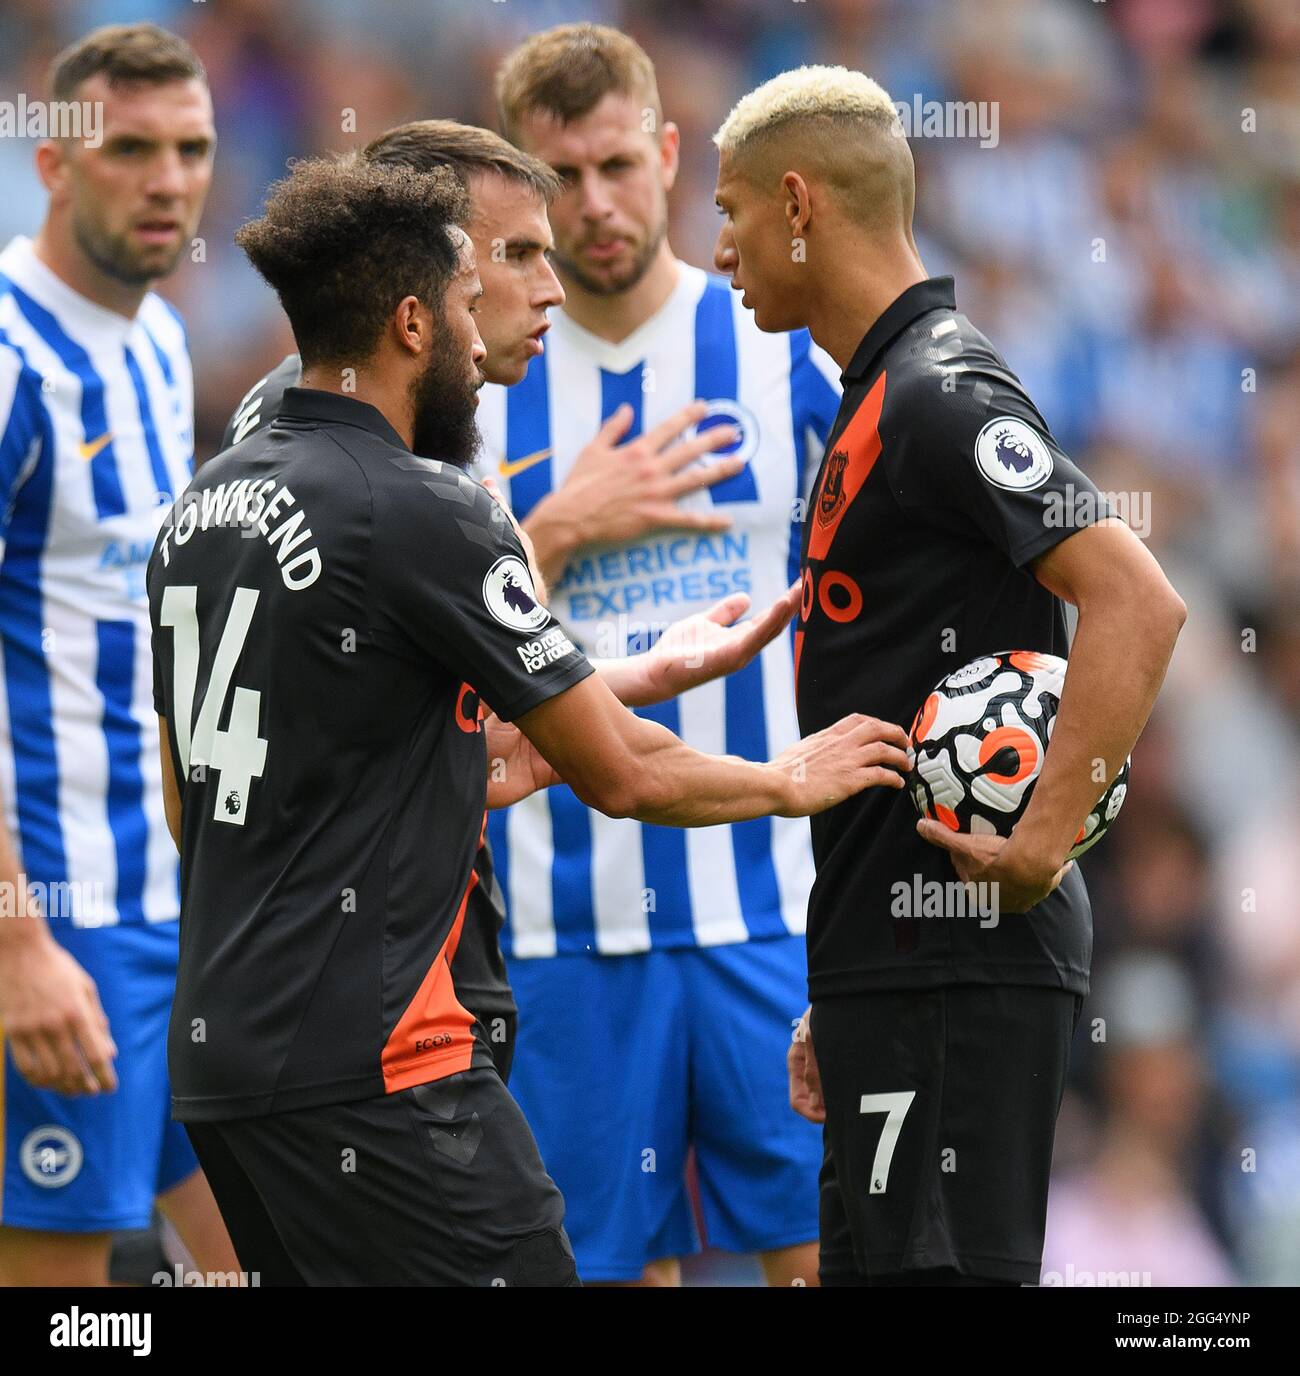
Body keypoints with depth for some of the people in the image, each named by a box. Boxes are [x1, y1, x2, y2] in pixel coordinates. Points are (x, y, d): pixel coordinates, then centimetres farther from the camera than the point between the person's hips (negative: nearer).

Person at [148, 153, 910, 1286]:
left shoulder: (201, 506, 13)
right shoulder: (421, 511, -11)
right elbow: (621, 771, -7)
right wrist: (795, 780, 11)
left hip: (212, 1053, 9)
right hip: (369, 1064, -9)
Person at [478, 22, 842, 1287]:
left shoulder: (789, 354, 2)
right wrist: (560, 531, -11)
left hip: (772, 901, -1)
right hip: (568, 917, 1)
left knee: (821, 1242, -4)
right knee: (616, 1255, 5)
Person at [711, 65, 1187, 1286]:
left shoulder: (937, 394, -12)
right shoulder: (877, 402, 19)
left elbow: (1137, 604, -23)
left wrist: (1041, 844, -24)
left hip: (955, 960, -10)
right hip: (901, 959, 10)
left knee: (935, 1272, -12)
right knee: (869, 1270, 12)